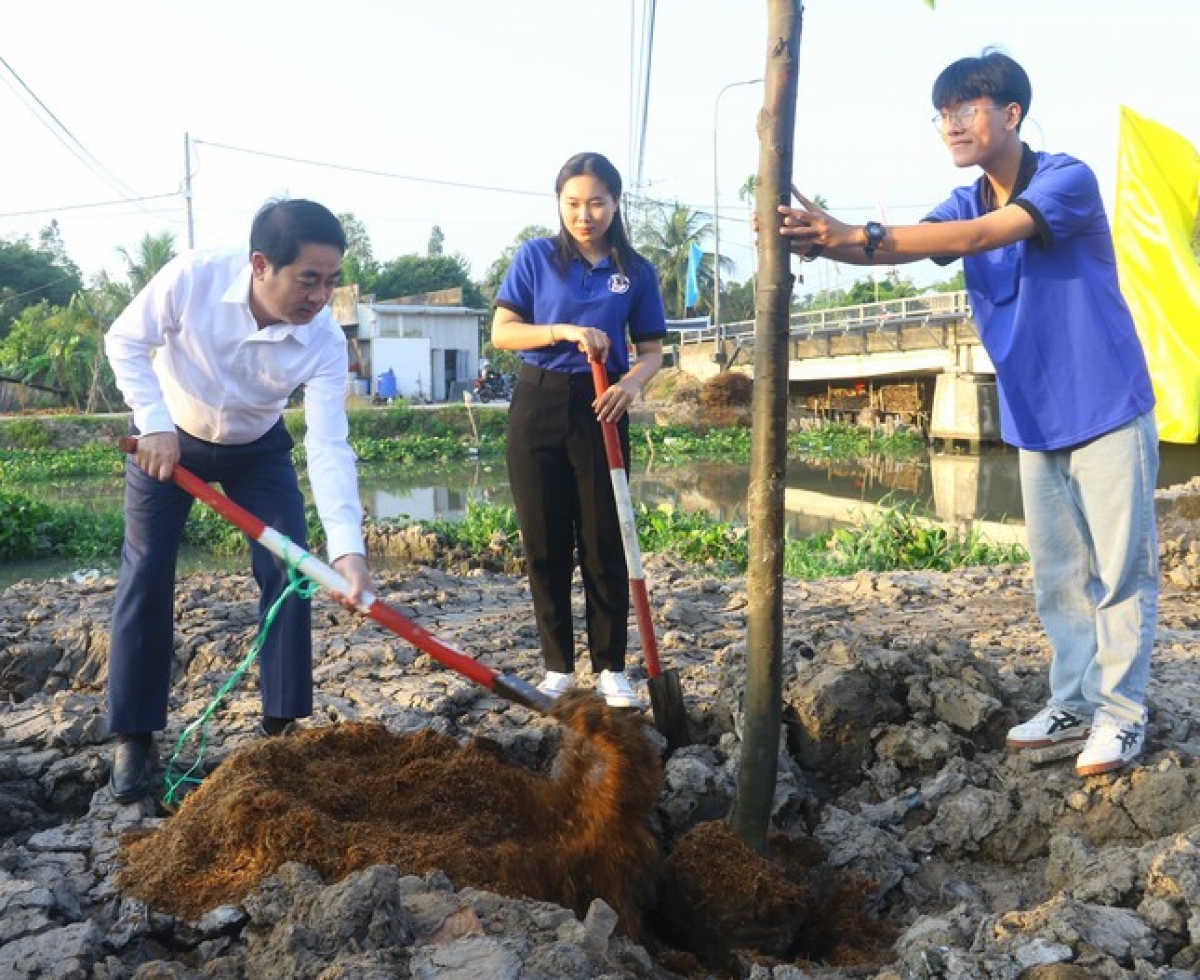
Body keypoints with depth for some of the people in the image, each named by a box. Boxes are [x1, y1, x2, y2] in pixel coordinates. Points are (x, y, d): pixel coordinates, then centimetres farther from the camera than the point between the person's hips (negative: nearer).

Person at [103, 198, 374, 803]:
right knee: (146, 575, -4)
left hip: (257, 448, 1)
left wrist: (347, 548, -46)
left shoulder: (325, 341, -29)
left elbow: (329, 446, -34)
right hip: (168, 438, -1)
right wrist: (156, 423, -28)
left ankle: (281, 725, 6)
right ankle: (133, 737, 7)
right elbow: (125, 342, -17)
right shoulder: (191, 278, -32)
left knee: (287, 572, -7)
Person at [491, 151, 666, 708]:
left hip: (600, 411, 0)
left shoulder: (636, 271, 4)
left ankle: (611, 668, 11)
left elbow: (652, 350, 6)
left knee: (605, 543, 1)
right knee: (545, 543, 4)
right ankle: (558, 664, 16)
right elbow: (501, 332, -4)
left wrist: (633, 381, -17)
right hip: (539, 405, 0)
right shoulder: (535, 257, 1)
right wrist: (566, 331, -19)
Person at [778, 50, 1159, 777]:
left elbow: (979, 236, -31)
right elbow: (906, 246, -14)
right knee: (1060, 575, 11)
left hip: (1108, 411, -6)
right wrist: (826, 238, -34)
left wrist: (856, 236, -39)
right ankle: (1074, 704, 21)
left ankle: (1121, 712, 8)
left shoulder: (1068, 179, -14)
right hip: (1035, 422, 6)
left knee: (1121, 568, 0)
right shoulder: (965, 204, 6)